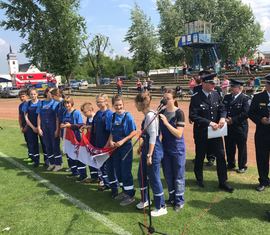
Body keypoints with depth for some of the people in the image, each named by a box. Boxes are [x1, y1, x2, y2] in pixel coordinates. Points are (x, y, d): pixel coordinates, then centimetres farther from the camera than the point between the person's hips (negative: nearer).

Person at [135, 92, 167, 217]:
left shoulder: (150, 116, -20)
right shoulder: (146, 115, 8)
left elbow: (153, 137, -22)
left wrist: (149, 155, -21)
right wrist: (141, 146, 21)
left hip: (154, 151, -10)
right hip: (146, 150, 10)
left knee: (154, 179, 1)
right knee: (141, 175, 19)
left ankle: (161, 207, 17)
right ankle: (144, 200, 39)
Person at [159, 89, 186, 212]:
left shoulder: (179, 113, -15)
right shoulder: (162, 112, 1)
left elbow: (179, 134, -21)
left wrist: (166, 123, -26)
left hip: (177, 149, -5)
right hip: (165, 148, 5)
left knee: (178, 176, 8)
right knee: (168, 175, 16)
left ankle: (179, 201, 24)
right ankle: (172, 197, 34)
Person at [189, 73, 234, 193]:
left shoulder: (216, 95, 1)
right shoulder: (196, 98, -16)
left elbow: (222, 109, 7)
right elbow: (193, 116, -21)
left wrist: (222, 118, -15)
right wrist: (209, 123, -26)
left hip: (215, 131, 4)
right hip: (201, 132, -4)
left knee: (221, 156, 5)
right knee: (200, 156, 13)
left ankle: (223, 182, 19)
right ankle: (199, 179, 36)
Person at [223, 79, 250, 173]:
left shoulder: (245, 99, -8)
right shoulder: (226, 97, 8)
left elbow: (245, 113, -17)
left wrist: (233, 120, -19)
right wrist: (225, 119, -10)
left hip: (240, 127, -5)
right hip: (228, 127, 5)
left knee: (241, 148, 7)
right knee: (229, 147, 13)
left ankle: (242, 166, 21)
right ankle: (230, 164, 30)